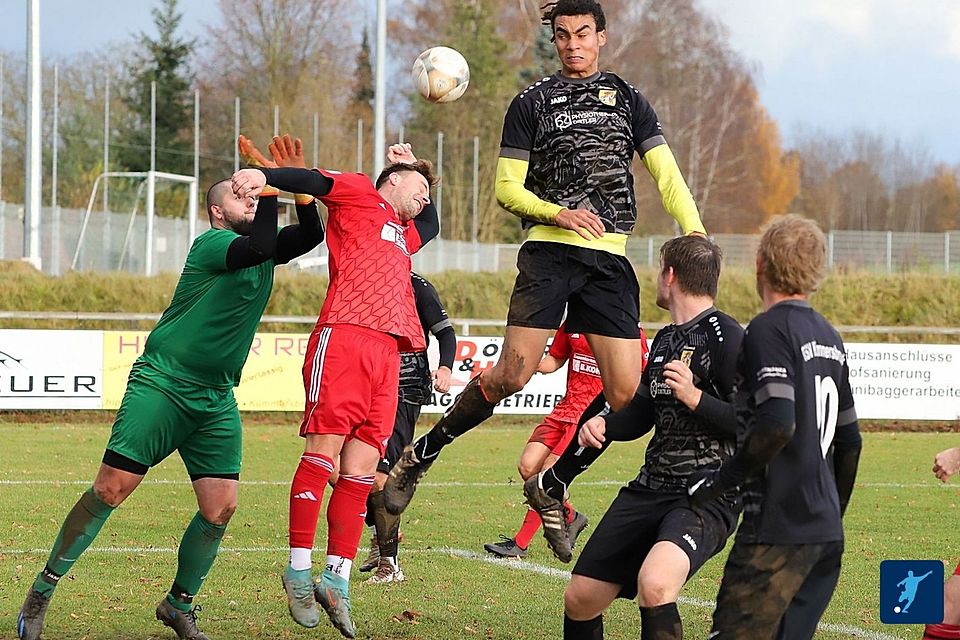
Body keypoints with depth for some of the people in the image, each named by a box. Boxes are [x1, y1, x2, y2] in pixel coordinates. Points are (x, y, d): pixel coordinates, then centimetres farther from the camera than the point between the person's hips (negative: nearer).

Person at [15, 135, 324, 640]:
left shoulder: (258, 247, 14)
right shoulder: (210, 244, -10)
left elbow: (312, 235, 10)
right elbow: (260, 247, -27)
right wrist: (272, 187, -18)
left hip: (216, 399, 7)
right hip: (162, 384, -7)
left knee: (221, 506, -5)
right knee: (111, 488, -12)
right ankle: (41, 593, -1)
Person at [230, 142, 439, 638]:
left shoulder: (405, 235, 33)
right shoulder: (358, 194, 13)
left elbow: (431, 224, 53)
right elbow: (312, 181, 0)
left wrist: (417, 180, 44)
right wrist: (263, 176, -18)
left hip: (387, 351, 7)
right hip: (344, 337, -7)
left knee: (361, 467, 0)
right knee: (324, 450, -12)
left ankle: (337, 579, -1)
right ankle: (299, 569, -11)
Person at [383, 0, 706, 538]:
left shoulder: (627, 99, 15)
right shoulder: (533, 103, 8)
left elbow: (665, 172, 8)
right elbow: (507, 188, 6)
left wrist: (695, 233, -8)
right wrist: (557, 214, -13)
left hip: (610, 258, 3)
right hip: (549, 251, -3)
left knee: (626, 393, -6)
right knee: (513, 375, -15)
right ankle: (420, 457, 2)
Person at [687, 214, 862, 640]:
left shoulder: (768, 329, -10)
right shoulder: (829, 337, 16)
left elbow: (777, 424, -23)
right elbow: (849, 440, 22)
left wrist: (720, 481, -13)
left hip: (779, 529, -8)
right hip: (827, 532, 8)